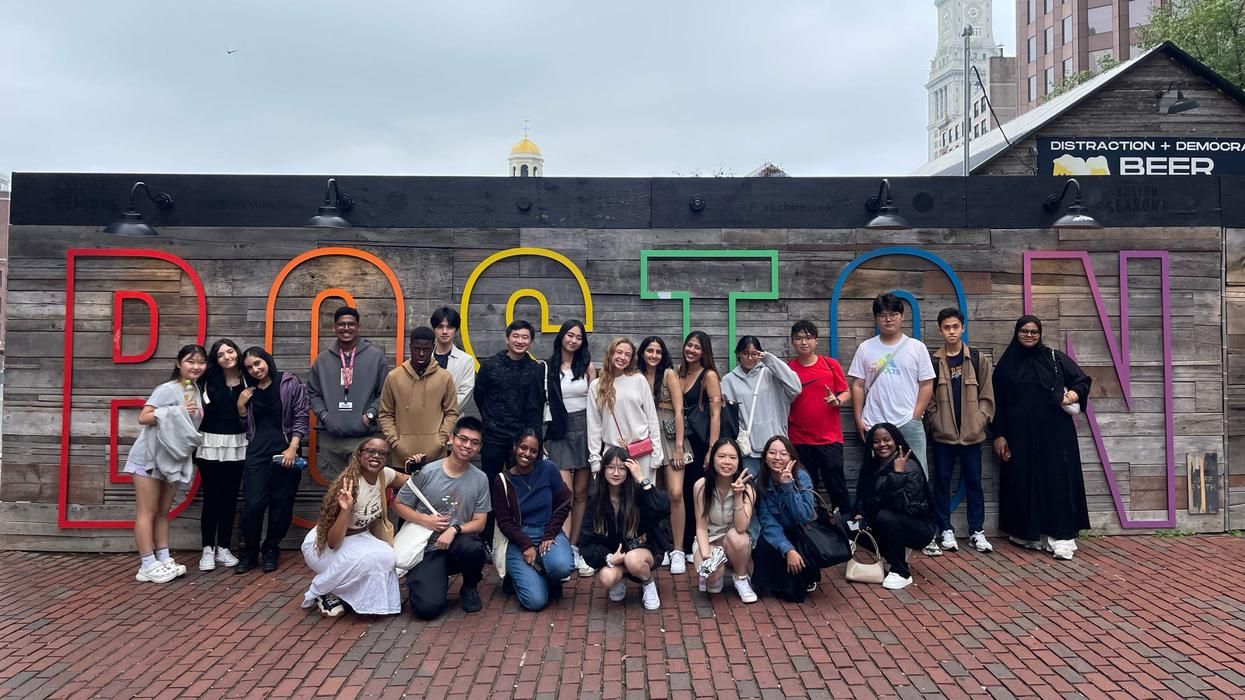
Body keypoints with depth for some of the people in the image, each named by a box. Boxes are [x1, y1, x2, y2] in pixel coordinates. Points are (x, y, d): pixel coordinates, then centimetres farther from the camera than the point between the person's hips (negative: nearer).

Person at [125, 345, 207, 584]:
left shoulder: (196, 390, 7)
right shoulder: (168, 389, -15)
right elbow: (143, 417, -23)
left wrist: (198, 415, 1)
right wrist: (177, 411, -28)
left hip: (170, 458, 8)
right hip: (149, 457, -8)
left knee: (163, 511, 12)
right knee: (147, 511, -3)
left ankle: (163, 560, 17)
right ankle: (148, 566, 0)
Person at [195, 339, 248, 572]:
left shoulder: (247, 380, 4)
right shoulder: (209, 380, 0)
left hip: (237, 446, 2)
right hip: (211, 445, -2)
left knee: (230, 497, 7)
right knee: (211, 497, 0)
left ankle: (223, 549, 16)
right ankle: (207, 550, 9)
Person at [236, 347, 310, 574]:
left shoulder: (290, 383, 0)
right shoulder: (248, 390, 14)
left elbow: (301, 417, -3)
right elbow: (244, 425, 21)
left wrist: (293, 448, -12)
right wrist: (240, 406, 2)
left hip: (285, 449, -2)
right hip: (257, 450, 3)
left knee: (281, 503, 3)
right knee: (252, 504, -6)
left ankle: (271, 550, 19)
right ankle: (250, 551, 11)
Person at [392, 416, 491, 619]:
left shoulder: (480, 479, -2)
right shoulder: (426, 472, -8)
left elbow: (479, 523, 0)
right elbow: (398, 505, 2)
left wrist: (454, 529, -19)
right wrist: (424, 520, -14)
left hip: (458, 543, 2)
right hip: (427, 549, -2)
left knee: (473, 548, -36)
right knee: (428, 608, -22)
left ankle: (470, 588, 0)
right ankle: (438, 579, 16)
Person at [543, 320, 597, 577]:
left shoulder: (587, 366, 7)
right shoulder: (547, 368, 2)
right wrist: (541, 435, 0)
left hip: (585, 429, 2)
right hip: (559, 432, -2)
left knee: (581, 492, 5)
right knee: (566, 491, -13)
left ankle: (574, 549, 13)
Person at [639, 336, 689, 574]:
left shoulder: (669, 374, -2)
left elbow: (679, 411, -6)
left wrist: (679, 447, -12)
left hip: (669, 437, -3)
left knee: (675, 494, -13)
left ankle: (678, 551, -4)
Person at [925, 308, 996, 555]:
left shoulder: (978, 359, 3)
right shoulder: (933, 361, 2)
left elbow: (987, 396, 3)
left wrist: (979, 420, -6)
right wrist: (935, 421, -7)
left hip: (971, 433, 0)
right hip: (943, 434, 0)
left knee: (973, 482, 6)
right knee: (942, 482, 5)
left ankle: (977, 531, 15)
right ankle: (946, 530, 13)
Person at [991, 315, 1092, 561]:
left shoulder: (1055, 358, 6)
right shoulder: (1006, 364, 6)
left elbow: (1083, 379, 10)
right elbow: (998, 401, 5)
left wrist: (1073, 394, -11)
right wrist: (999, 435, 1)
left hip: (1055, 432, -1)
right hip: (1021, 434, 1)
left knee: (1057, 481, -5)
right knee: (1025, 482, 2)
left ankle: (1061, 537, -5)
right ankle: (1031, 534, 10)